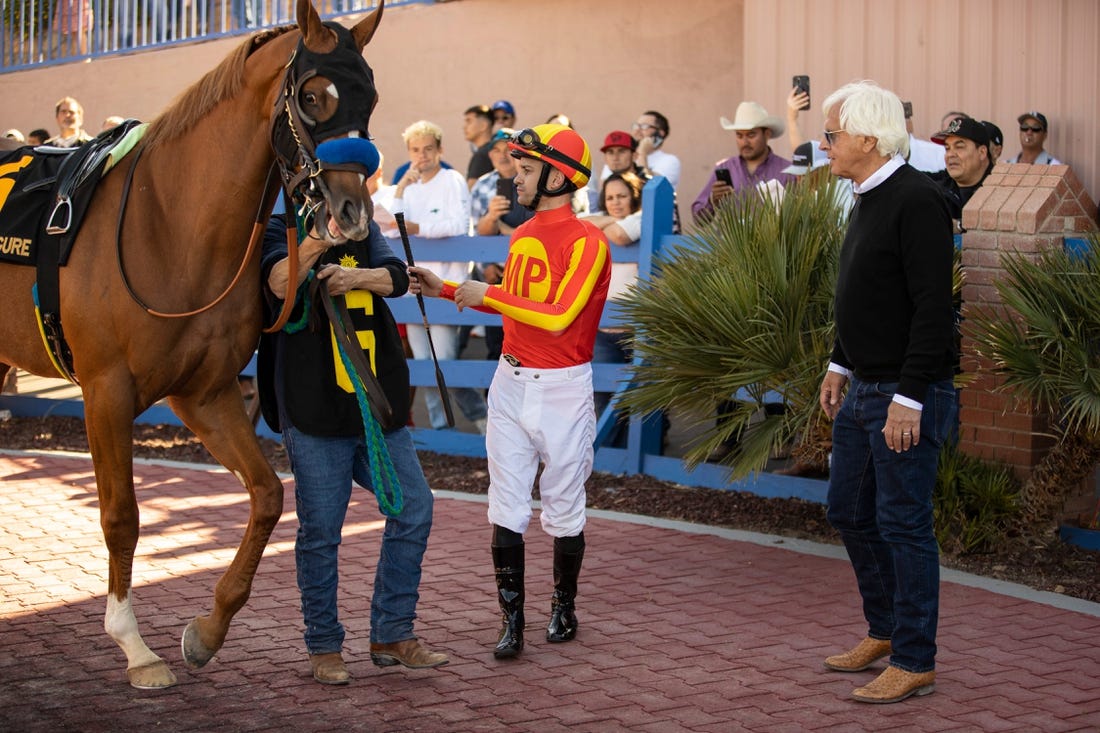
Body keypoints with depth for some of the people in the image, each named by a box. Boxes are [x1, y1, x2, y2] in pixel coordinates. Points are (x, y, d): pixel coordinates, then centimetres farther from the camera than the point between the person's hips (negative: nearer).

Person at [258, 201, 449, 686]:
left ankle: (392, 635, 16)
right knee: (321, 530, 0)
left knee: (414, 507, 5)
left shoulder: (364, 229, 13)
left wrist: (355, 276, -24)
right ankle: (324, 647, 15)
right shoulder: (279, 230, -4)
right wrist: (319, 240, -41)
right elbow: (280, 284, -24)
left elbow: (396, 278, -3)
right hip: (313, 412, -6)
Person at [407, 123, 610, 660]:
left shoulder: (586, 242, -15)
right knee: (506, 510, 3)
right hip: (510, 383, 6)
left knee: (563, 513, 8)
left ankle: (563, 609, 26)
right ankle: (511, 621, 8)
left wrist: (487, 294, -19)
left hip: (562, 389, -6)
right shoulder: (522, 237, 10)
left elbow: (557, 317, -24)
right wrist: (445, 289, 18)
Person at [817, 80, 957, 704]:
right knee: (851, 512, 16)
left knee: (903, 524, -3)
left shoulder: (916, 200, -18)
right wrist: (842, 364, 20)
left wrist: (909, 397, -25)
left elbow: (933, 308, -23)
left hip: (908, 395, -10)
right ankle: (885, 631, 31)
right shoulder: (870, 197, 12)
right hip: (864, 390, 10)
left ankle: (915, 662, 7)